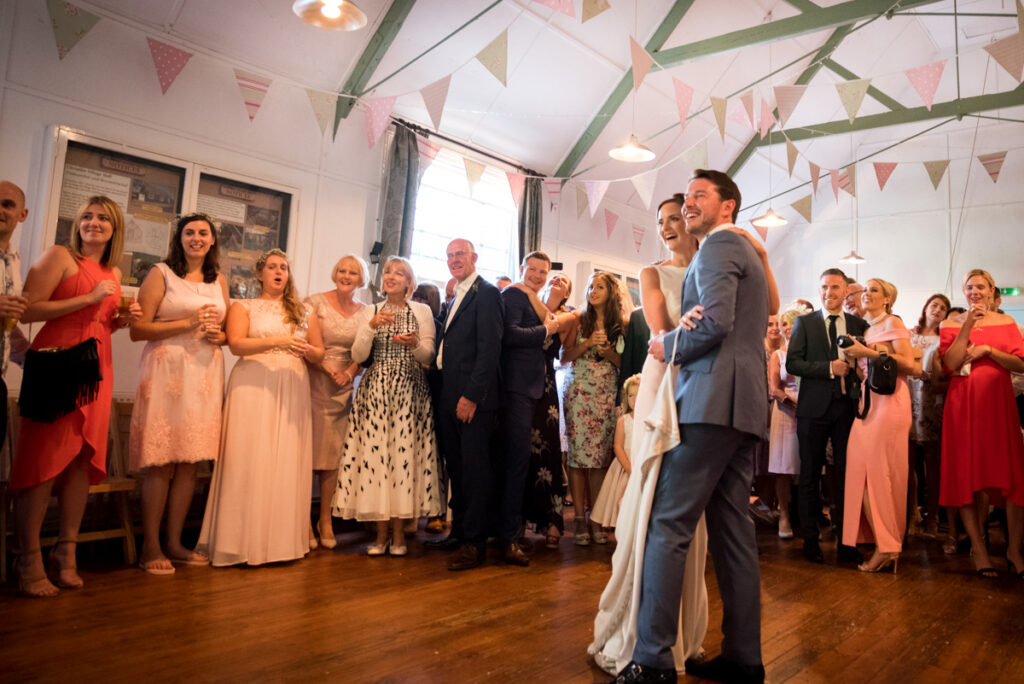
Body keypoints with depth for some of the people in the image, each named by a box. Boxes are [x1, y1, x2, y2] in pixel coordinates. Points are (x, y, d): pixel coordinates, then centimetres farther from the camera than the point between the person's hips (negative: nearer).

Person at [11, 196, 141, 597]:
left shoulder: (113, 272, 19)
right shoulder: (60, 256, -1)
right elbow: (28, 310, -12)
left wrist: (123, 319, 8)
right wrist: (89, 298, -13)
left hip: (96, 367, 6)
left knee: (83, 459, 4)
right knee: (45, 457, -6)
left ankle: (66, 556, 11)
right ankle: (29, 563, 1)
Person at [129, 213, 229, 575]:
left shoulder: (219, 281, 16)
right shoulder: (160, 274, 2)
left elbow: (229, 332, 22)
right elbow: (138, 329, -6)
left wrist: (218, 335, 0)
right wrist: (189, 323, -12)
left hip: (206, 374, 5)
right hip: (167, 371, -5)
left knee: (190, 462, 5)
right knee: (161, 463, -5)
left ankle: (174, 543, 15)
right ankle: (150, 548, 4)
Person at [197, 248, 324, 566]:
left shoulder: (304, 312, 18)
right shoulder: (243, 307, 9)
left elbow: (319, 352, 16)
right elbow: (236, 344, -6)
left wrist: (307, 350, -7)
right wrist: (278, 341, -17)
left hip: (292, 391, 3)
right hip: (253, 388, -2)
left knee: (287, 465, -1)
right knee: (249, 462, -7)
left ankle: (282, 540, 6)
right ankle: (245, 541, 1)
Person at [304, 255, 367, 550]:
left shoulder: (364, 312, 7)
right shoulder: (316, 302, -1)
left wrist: (350, 372, -7)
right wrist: (325, 367, -13)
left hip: (344, 389, 3)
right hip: (314, 384, -2)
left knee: (334, 454, 4)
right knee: (307, 451, -2)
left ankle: (325, 520, 15)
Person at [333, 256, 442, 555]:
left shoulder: (422, 311, 8)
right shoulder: (370, 312, 11)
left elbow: (428, 356, 3)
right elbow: (358, 356, 2)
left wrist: (414, 344, -17)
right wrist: (372, 327, -12)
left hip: (409, 391, -1)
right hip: (375, 390, 1)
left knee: (405, 453, -5)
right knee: (376, 452, -3)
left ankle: (398, 533, 7)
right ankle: (382, 533, 7)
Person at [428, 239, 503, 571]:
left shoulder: (486, 293, -7)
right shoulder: (455, 298, 21)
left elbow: (489, 348, -16)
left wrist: (471, 395, -20)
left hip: (473, 398, -9)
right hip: (450, 398, 9)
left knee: (474, 468, -3)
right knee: (456, 467, 14)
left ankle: (474, 543, 4)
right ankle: (458, 532, 25)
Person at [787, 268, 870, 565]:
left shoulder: (859, 324, 11)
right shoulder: (804, 322, 5)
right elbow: (792, 363, -4)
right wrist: (829, 368, -14)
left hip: (847, 406, 2)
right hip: (814, 407, -1)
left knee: (846, 476, 4)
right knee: (810, 476, 5)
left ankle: (845, 542, 14)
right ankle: (810, 539, 15)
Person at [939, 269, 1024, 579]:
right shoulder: (951, 323, 6)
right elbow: (950, 364, -7)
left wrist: (987, 350, -12)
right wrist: (967, 328, -13)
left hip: (998, 402, 1)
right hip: (964, 403, -1)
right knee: (968, 475, 0)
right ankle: (978, 547, 8)